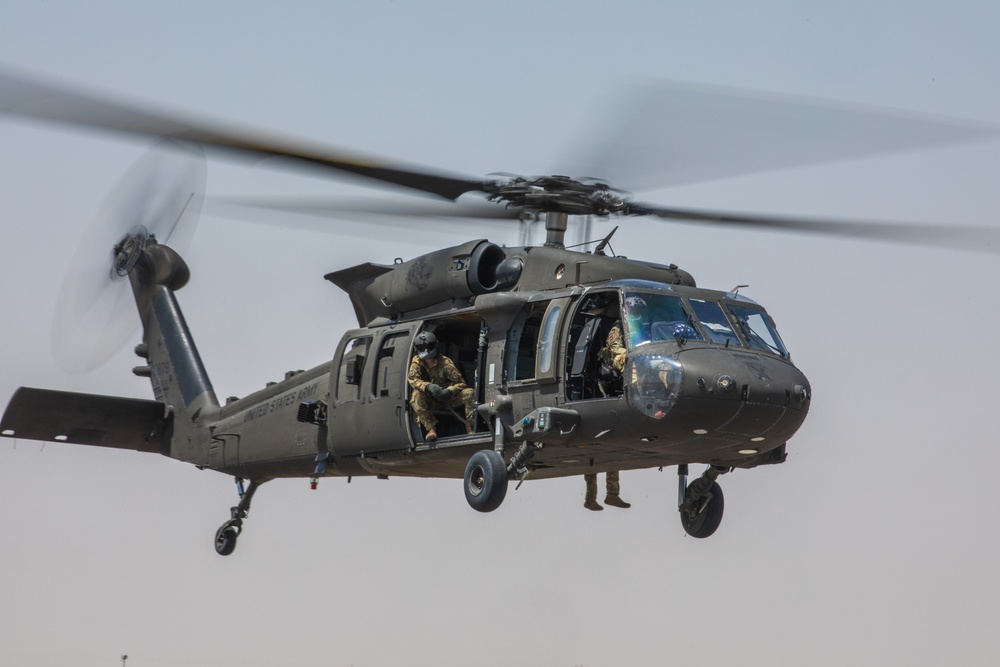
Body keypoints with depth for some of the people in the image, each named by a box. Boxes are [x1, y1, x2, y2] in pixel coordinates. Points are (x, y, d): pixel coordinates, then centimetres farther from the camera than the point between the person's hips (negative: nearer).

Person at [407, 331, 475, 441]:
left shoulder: (445, 362, -13)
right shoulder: (417, 361, -6)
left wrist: (448, 391, -37)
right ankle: (431, 429, -34)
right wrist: (428, 386, -41)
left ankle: (470, 429, -26)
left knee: (468, 393, -26)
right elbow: (412, 378, -21)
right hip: (432, 401, 1)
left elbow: (461, 383, -15)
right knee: (416, 395, -30)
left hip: (449, 398, -1)